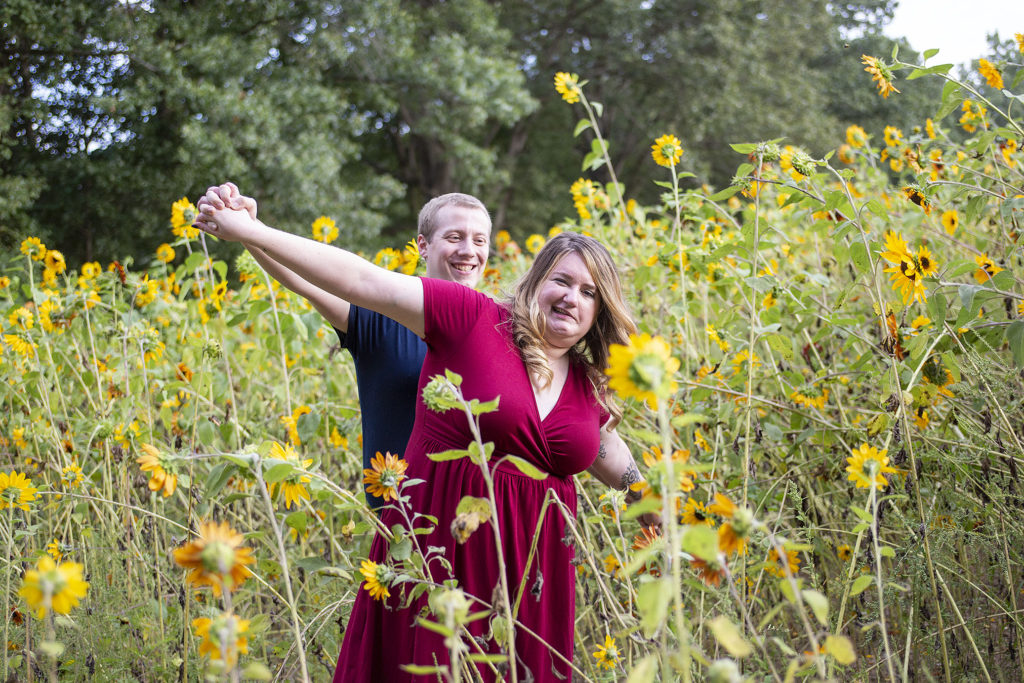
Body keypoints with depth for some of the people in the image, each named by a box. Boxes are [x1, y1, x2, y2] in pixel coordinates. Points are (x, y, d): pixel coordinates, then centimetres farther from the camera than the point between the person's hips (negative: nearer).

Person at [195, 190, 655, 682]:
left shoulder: (588, 387, 9)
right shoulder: (473, 319, -7)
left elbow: (603, 452, 26)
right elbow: (364, 280, -10)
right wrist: (251, 231, -12)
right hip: (441, 552, -5)